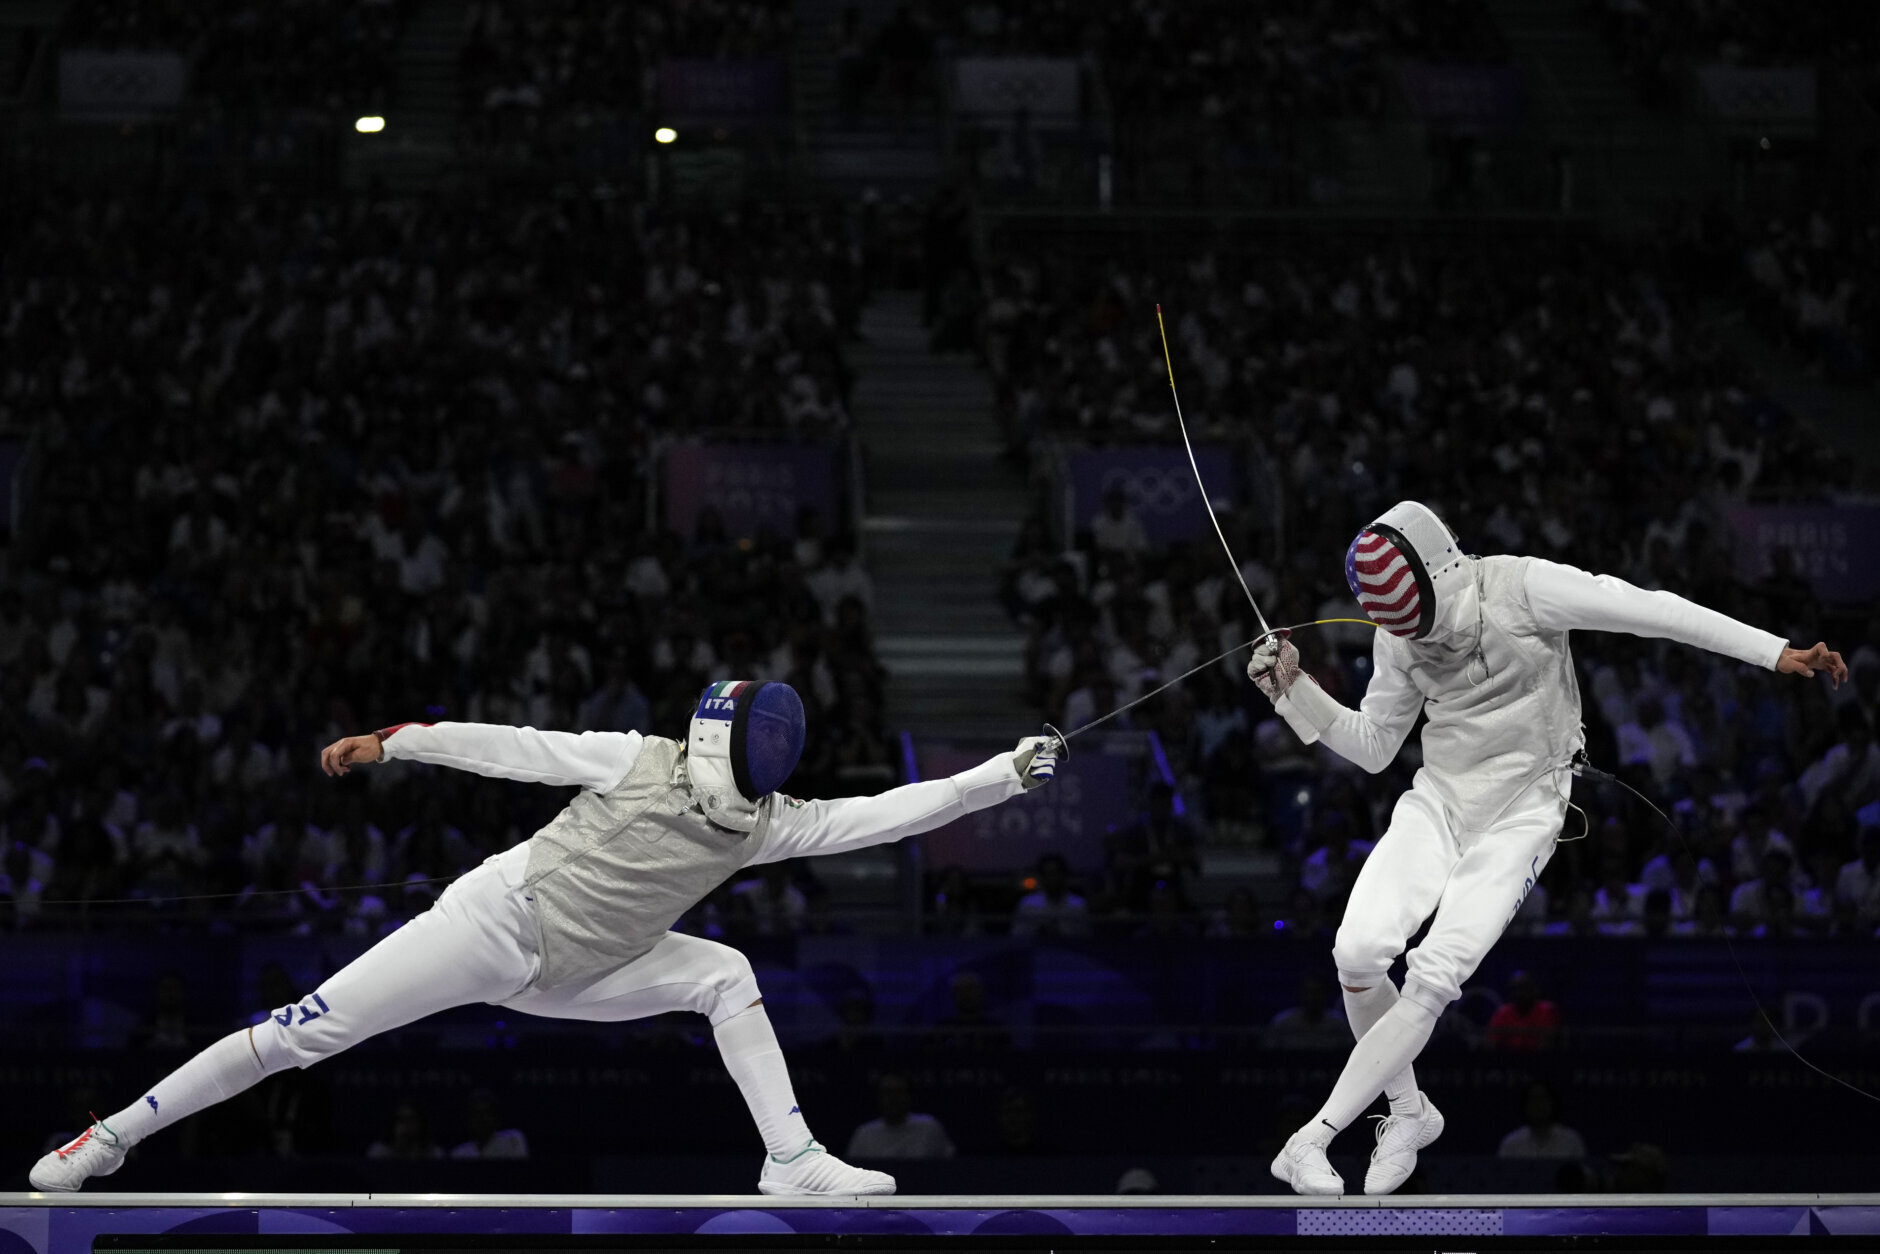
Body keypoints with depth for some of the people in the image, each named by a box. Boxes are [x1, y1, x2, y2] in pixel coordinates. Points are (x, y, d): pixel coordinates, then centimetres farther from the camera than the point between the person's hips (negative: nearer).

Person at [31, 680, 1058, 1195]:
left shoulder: (764, 824, -3)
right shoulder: (638, 760, -14)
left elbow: (888, 813, -7)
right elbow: (516, 748, -11)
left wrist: (1006, 773, -13)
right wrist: (390, 742, -12)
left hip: (560, 974, 5)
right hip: (492, 920, -5)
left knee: (724, 978, -6)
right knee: (305, 1035, -11)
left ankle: (792, 1162, -9)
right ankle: (116, 1135, -2)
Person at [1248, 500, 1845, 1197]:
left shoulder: (1520, 587, -17)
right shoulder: (1399, 635, 0)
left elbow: (1653, 612, -18)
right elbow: (1373, 747, 13)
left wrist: (1777, 652, -20)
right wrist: (1292, 690, -1)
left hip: (1519, 817, -4)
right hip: (1437, 800, 4)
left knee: (1432, 980, -20)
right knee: (1359, 952, -20)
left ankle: (1313, 1138, -13)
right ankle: (1407, 1113, 4)